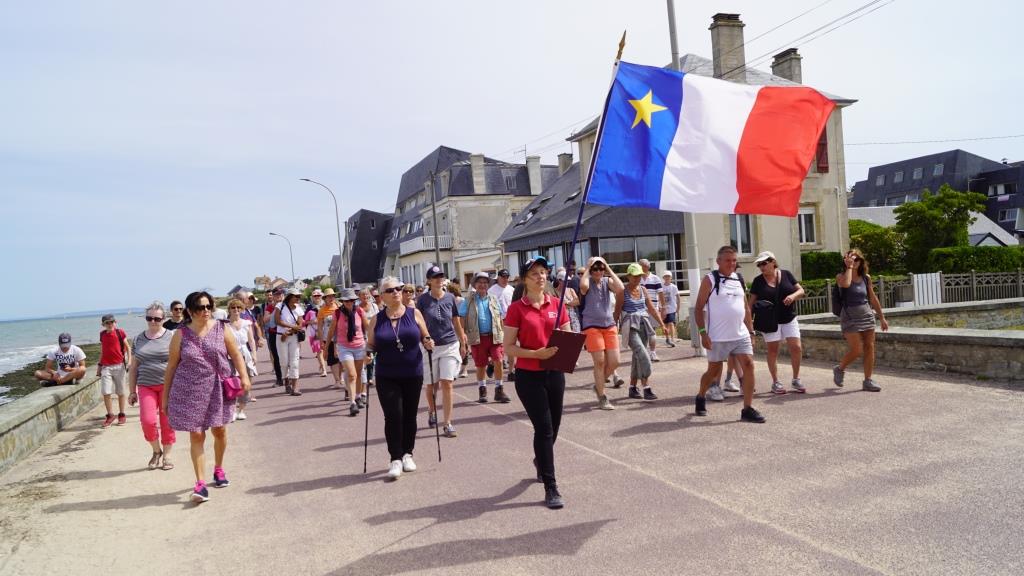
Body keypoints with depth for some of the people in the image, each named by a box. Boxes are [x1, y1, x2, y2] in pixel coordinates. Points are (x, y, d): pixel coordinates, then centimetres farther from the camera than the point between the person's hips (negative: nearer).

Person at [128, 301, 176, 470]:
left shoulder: (171, 337, 0)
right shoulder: (139, 339, 11)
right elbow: (133, 367, 15)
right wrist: (132, 391, 12)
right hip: (146, 386, 2)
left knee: (167, 422, 2)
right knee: (148, 420, -11)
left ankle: (166, 455, 18)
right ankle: (156, 451, 14)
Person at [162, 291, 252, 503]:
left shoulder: (221, 329, 0)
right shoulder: (181, 335, -1)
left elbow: (236, 355, 4)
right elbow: (171, 366, 4)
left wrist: (244, 376, -10)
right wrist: (165, 395, 5)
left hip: (217, 390, 1)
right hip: (189, 391, -1)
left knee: (219, 430, 12)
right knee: (196, 435, -3)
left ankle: (218, 469, 36)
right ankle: (200, 483, 0)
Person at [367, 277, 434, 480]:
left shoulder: (414, 314, 1)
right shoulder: (376, 319, 3)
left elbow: (425, 338, 9)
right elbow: (370, 345, 10)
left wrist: (428, 344, -12)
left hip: (413, 375, 1)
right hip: (387, 377, -1)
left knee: (409, 416, 9)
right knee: (393, 416, -9)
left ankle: (407, 454, 24)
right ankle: (395, 459, -1)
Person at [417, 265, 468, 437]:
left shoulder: (450, 298, 3)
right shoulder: (423, 299, -3)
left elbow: (456, 322, 11)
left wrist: (463, 344, 15)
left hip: (450, 346, 0)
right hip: (429, 347, 0)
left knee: (447, 384, -7)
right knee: (431, 385, 12)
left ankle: (448, 423, -1)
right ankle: (432, 411, 41)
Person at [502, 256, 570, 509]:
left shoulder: (556, 304, 4)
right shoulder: (516, 308, -7)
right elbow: (508, 346, -9)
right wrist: (536, 353, -22)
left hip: (555, 373, 4)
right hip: (528, 376, -4)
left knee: (553, 426, 17)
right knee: (544, 427, -5)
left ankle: (540, 460, 47)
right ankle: (550, 487, 5)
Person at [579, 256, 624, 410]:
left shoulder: (607, 281, 7)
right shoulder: (588, 282, -3)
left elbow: (621, 288, -13)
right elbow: (583, 285, -29)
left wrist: (609, 269, -7)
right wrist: (587, 269, -12)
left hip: (610, 325, 4)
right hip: (592, 326, -4)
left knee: (614, 361, 2)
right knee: (599, 361, -4)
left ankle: (599, 385, 27)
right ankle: (602, 398, 6)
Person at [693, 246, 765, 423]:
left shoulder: (739, 279, 11)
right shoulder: (710, 280, -5)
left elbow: (746, 308, 17)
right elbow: (699, 308, -8)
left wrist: (751, 332, 13)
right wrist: (703, 333, -16)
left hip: (741, 335, 5)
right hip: (718, 338, -5)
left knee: (749, 366, -8)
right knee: (713, 371, 8)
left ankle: (747, 409, -2)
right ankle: (700, 397, 34)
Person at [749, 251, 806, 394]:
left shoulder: (786, 275, 2)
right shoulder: (758, 281, -1)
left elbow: (801, 290, 5)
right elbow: (752, 303, 2)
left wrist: (793, 295, -16)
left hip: (789, 319, 1)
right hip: (770, 321, -1)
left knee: (796, 348, -4)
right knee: (772, 350, 2)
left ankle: (796, 380, 13)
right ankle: (775, 382, 12)